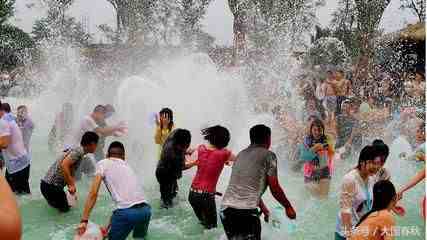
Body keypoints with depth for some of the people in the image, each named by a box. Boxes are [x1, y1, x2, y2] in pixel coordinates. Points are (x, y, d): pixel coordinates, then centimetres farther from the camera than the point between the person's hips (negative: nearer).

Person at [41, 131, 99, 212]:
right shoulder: (79, 151, -15)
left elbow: (72, 173, 16)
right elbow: (64, 165, -28)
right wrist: (71, 185, -24)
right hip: (51, 186, -9)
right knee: (64, 209, 0)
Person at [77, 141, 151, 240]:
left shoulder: (103, 163, 11)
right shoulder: (128, 166, 27)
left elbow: (93, 193, 0)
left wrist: (84, 220, 2)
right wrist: (110, 225, 32)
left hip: (127, 211, -5)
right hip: (145, 210, 6)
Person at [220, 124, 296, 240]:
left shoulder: (241, 154, 21)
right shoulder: (268, 155, 2)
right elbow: (275, 188, 0)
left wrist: (263, 208, 38)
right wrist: (288, 207, 17)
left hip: (225, 209, 7)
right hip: (246, 212, -7)